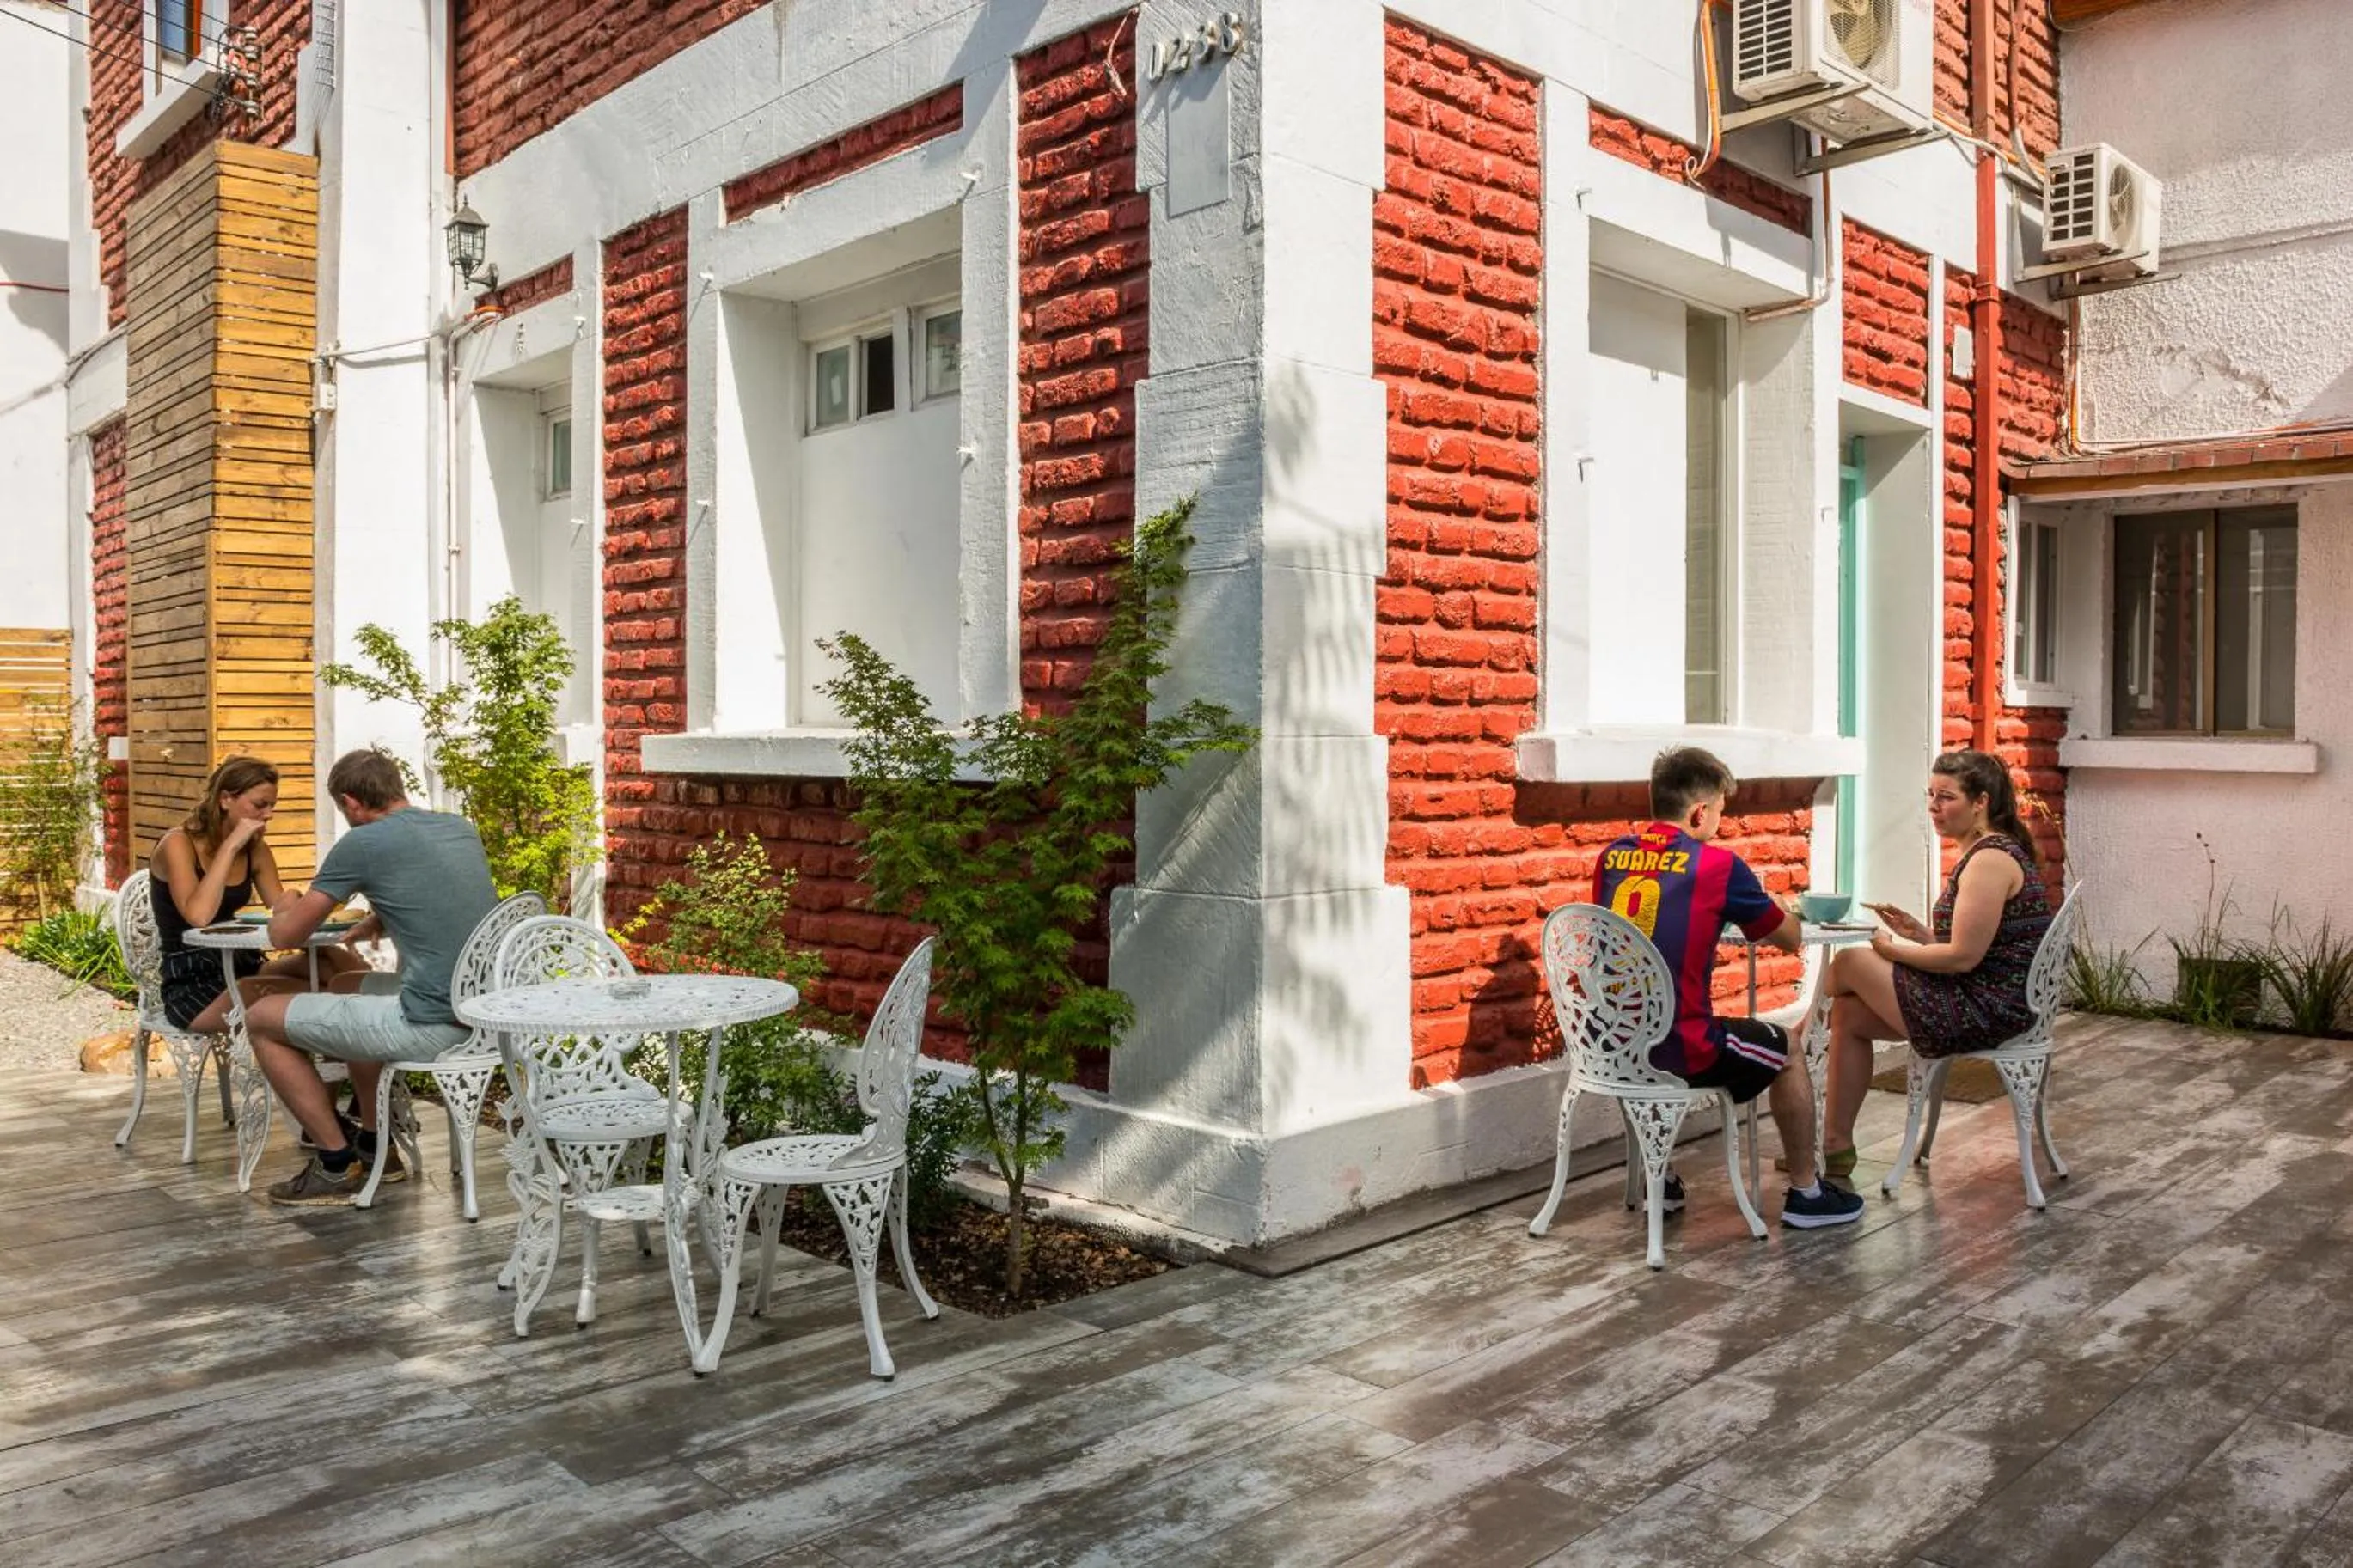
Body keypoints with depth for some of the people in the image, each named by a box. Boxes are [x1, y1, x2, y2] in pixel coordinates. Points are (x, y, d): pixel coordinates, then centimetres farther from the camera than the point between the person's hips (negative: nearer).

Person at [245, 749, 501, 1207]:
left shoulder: (362, 843, -7)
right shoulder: (462, 829, 13)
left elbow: (286, 935, 4)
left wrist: (284, 909, 25)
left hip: (434, 1026, -8)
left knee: (262, 1019, 10)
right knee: (349, 990, 35)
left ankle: (337, 1166, 13)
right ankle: (374, 1146, 39)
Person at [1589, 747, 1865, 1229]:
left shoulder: (1612, 858, 4)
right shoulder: (1718, 864, -9)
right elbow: (1790, 938, 5)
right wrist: (1769, 910, 26)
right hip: (1678, 1050, -5)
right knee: (1787, 1053, 21)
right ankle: (1805, 1194, 33)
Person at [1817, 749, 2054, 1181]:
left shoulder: (1990, 859, -19)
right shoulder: (1984, 852, 14)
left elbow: (1964, 956, -22)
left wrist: (1894, 951, -9)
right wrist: (1917, 930, 5)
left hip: (1986, 1011, -10)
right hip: (1987, 1002, 10)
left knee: (1850, 964, -7)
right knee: (1850, 1013, 6)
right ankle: (1836, 1145, 9)